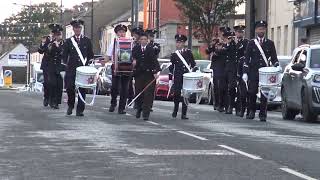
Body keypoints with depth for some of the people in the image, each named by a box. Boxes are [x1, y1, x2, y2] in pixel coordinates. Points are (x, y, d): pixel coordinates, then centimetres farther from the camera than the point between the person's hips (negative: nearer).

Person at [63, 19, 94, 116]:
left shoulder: (87, 40, 11)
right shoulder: (69, 41, 9)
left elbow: (91, 54, 14)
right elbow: (64, 55, 11)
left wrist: (88, 63, 1)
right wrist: (66, 63, -2)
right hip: (71, 68, -1)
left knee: (82, 89, -2)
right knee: (69, 87, -10)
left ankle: (80, 110, 3)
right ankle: (70, 105, 14)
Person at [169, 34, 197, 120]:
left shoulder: (188, 52, 6)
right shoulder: (174, 54, 8)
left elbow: (193, 64, 10)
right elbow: (171, 68, 9)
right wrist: (170, 79, 5)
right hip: (177, 78, 0)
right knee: (176, 94, -3)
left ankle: (184, 114, 3)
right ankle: (175, 110, 19)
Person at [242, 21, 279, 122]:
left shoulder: (270, 43, 10)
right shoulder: (251, 43, 8)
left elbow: (274, 58, 11)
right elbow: (246, 59, 5)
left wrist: (277, 67, -7)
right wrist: (245, 72, -2)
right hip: (253, 72, 0)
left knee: (264, 94, -1)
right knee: (252, 93, -3)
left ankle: (262, 115, 4)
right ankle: (251, 111, 16)